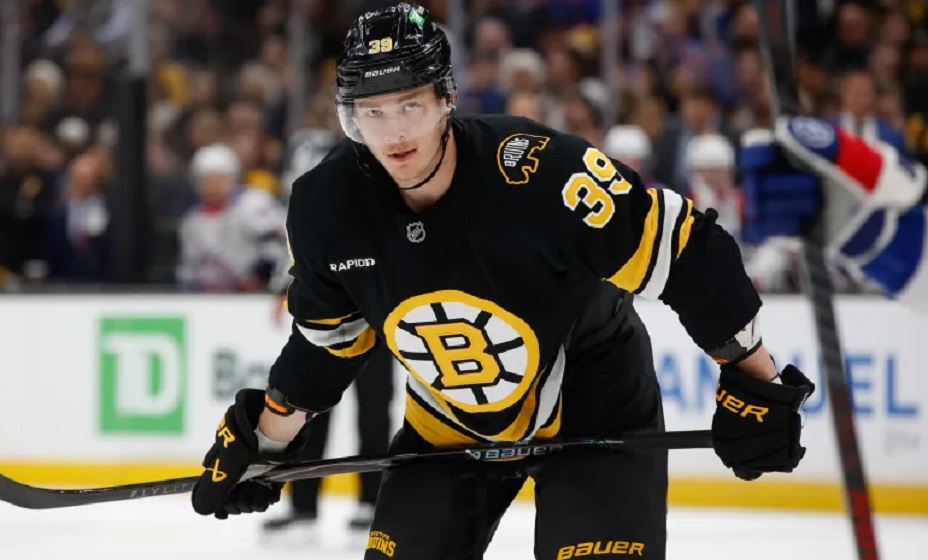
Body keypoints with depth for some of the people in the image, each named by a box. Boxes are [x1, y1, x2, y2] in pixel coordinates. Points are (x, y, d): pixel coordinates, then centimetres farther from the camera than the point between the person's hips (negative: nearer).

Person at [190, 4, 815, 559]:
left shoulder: (540, 172, -31)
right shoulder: (330, 209, -15)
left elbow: (687, 252, -23)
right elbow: (327, 339, 5)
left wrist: (755, 382, -18)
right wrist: (265, 440, 8)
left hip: (595, 408, -5)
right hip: (448, 423, 5)